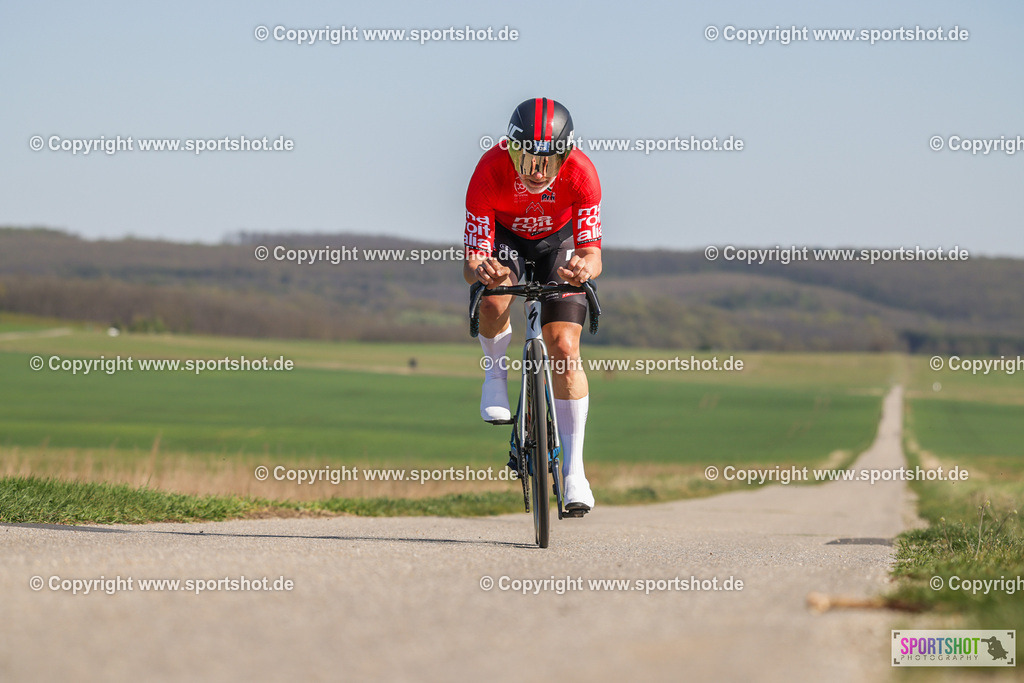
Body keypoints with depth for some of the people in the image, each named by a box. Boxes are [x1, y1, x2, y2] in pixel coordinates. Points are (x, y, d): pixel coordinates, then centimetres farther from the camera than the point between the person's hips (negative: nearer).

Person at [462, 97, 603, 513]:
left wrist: (584, 266, -59)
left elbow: (593, 252, -34)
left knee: (565, 350, -13)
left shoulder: (580, 172, -35)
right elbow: (471, 263, -34)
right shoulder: (490, 171, -36)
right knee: (494, 302, -34)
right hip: (506, 237, 0)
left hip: (559, 240, 0)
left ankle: (573, 468, -5)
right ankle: (496, 372, 0)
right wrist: (480, 270, -58)